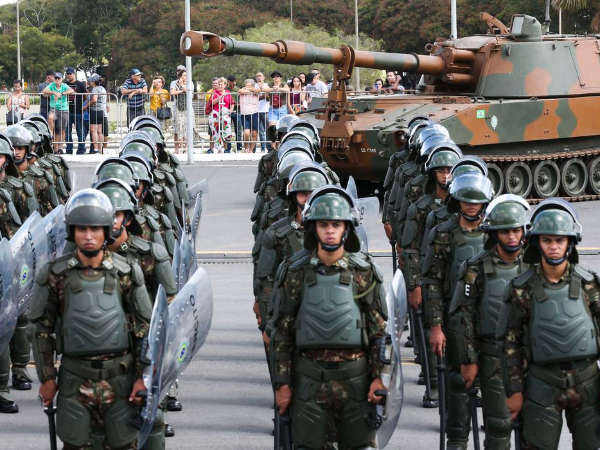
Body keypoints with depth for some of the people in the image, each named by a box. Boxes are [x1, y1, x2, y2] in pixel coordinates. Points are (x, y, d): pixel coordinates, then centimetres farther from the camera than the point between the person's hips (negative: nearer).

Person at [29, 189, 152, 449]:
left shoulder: (126, 273, 0)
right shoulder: (55, 275, -2)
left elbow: (145, 327, 4)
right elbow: (42, 329, 4)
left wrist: (143, 377, -1)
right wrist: (46, 378, 2)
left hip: (120, 376, 0)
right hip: (75, 378, 0)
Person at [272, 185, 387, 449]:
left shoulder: (364, 272, 2)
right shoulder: (298, 273, 4)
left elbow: (381, 328, 3)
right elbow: (284, 332, 7)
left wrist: (380, 377, -5)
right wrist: (282, 383, 2)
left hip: (354, 375, -1)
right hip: (309, 376, 1)